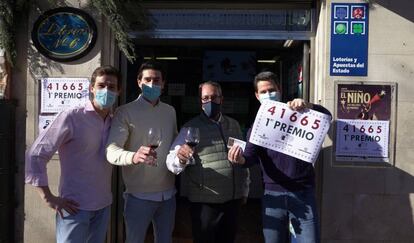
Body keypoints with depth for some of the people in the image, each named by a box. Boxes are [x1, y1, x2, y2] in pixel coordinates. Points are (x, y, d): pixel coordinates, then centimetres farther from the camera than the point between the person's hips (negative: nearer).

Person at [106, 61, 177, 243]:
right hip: (139, 195, -5)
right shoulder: (125, 112, -11)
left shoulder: (170, 111, 7)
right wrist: (133, 156, -42)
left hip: (168, 193, 5)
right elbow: (111, 151, -23)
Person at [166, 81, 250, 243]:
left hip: (233, 199, 5)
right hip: (205, 202, -4)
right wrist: (180, 159, -36)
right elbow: (172, 162, -14)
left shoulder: (234, 125, 9)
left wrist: (244, 188, 16)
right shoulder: (191, 127, -5)